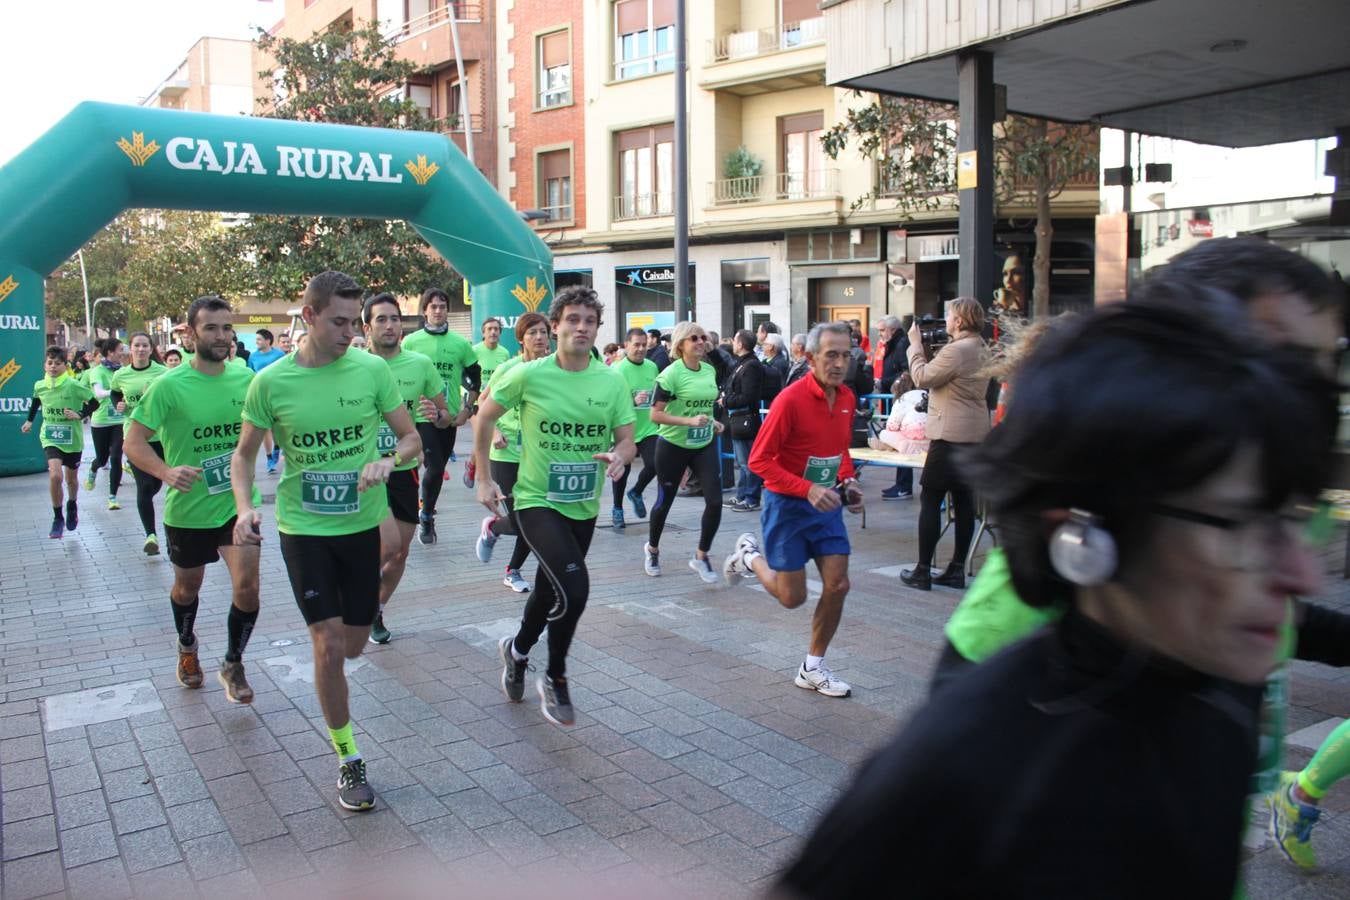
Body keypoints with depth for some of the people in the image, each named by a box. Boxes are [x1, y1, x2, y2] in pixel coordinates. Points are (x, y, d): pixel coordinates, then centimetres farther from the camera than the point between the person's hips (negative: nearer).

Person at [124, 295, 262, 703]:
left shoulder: (245, 377, -4)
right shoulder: (169, 386, -15)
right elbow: (133, 443, -15)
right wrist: (166, 472, -32)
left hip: (237, 502, 1)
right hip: (188, 507, -1)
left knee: (247, 586, -10)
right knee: (187, 586, 19)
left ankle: (233, 665, 13)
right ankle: (187, 647, 50)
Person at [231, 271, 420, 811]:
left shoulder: (372, 370, -7)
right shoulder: (271, 381, -9)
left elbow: (412, 437, 0)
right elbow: (245, 453, 3)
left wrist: (389, 462, -22)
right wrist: (244, 507, -14)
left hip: (363, 523, 2)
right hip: (304, 528, -2)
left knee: (353, 647, 12)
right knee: (328, 645, -7)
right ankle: (348, 760, 11)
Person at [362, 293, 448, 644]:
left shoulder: (420, 364, 0)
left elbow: (445, 414, 8)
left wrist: (436, 415, -15)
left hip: (404, 470, 3)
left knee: (400, 552, 11)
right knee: (389, 543, -20)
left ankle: (375, 612, 35)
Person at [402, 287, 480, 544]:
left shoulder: (461, 344, 1)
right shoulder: (410, 342, -2)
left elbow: (475, 379, 9)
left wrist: (467, 409, 1)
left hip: (450, 417, 3)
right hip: (421, 416, -3)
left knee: (439, 468, 11)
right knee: (434, 467, -13)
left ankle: (427, 514, 28)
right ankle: (427, 517, 7)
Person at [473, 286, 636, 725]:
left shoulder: (612, 382, -3)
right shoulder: (529, 374, -11)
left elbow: (627, 442, 1)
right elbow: (484, 417, 1)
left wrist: (619, 456, -23)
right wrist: (484, 479, 0)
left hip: (584, 507, 5)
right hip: (537, 500, -4)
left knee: (550, 592, 19)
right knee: (573, 588, -22)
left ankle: (517, 649, 50)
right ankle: (555, 679, 3)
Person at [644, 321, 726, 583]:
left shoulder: (710, 370, 4)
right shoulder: (671, 374, -16)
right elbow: (655, 415, -19)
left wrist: (712, 421, 4)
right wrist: (690, 421, -27)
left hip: (704, 445, 5)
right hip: (673, 445, -5)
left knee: (715, 501, -7)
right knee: (665, 502, 10)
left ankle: (701, 556, 11)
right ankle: (652, 549, 37)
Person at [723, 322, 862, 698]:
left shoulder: (847, 398, 1)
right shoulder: (791, 399, -21)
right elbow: (759, 460, -19)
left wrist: (848, 481, -1)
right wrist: (807, 489, -28)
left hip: (827, 504, 6)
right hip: (788, 505, -6)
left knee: (838, 586, 1)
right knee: (792, 597, 2)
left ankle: (812, 668, 18)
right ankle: (749, 555, 32)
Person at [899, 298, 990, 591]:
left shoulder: (956, 350, -17)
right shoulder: (982, 350, 13)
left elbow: (922, 378, -12)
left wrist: (916, 345, -1)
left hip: (950, 435, -9)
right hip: (976, 435, 9)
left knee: (930, 501, -2)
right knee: (964, 501, 10)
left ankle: (922, 572, 2)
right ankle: (957, 570, 16)